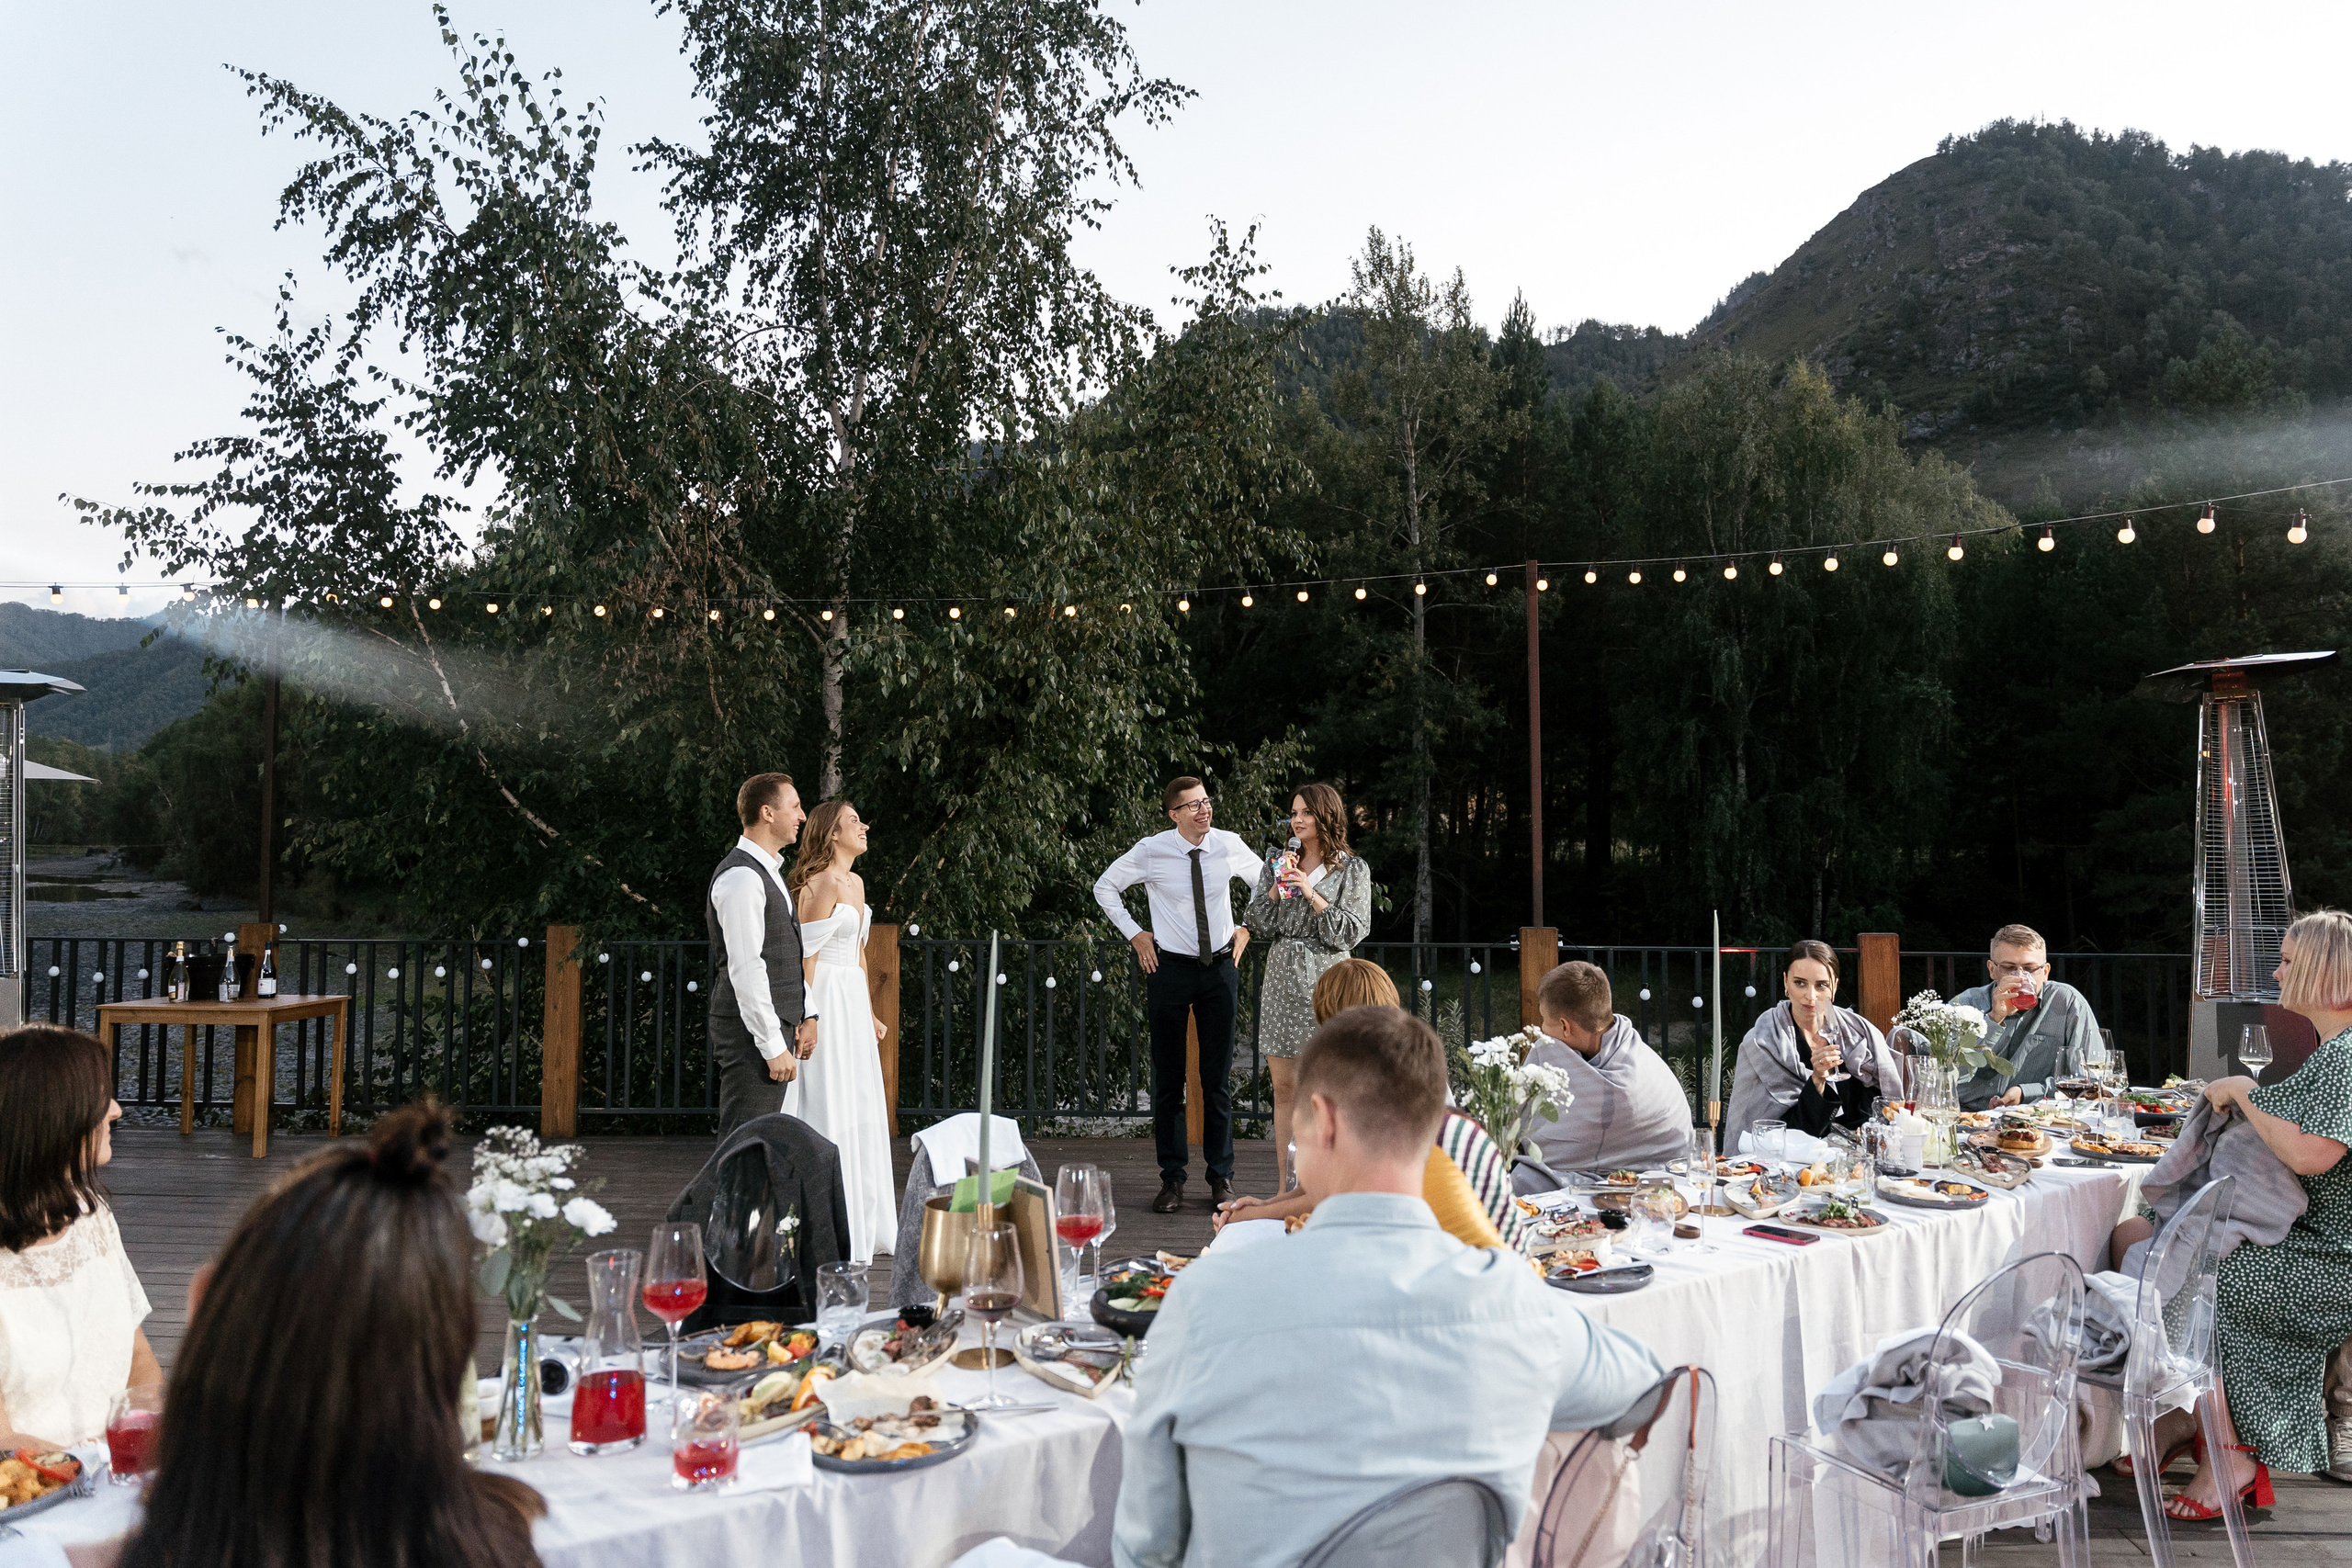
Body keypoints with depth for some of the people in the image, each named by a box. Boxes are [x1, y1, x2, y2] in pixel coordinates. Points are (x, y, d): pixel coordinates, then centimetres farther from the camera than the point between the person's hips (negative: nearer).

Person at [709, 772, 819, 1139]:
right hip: (751, 1036, -10)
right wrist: (773, 1046, -21)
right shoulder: (741, 877, -16)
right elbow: (746, 970, -21)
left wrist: (806, 1013, 15)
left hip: (775, 1025, 10)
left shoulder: (768, 871, 18)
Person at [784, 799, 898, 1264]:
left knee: (861, 1113, 12)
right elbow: (806, 955, -17)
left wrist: (869, 1012, 22)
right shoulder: (820, 884, -13)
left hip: (854, 1002, 9)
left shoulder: (855, 883, 15)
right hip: (826, 1001, -9)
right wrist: (807, 1018, -21)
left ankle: (863, 1223, 21)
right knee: (828, 1111, -5)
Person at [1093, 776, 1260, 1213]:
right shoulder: (1151, 851, -9)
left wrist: (1245, 929, 7)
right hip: (1170, 968, -1)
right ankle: (1172, 1179, 13)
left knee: (1218, 1078, 7)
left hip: (1220, 968, 2)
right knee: (1167, 1079, 3)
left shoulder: (1229, 846, -3)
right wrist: (1135, 935, 0)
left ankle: (1221, 1177, 17)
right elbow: (1105, 887, 6)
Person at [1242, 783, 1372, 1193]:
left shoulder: (1352, 869, 2)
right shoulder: (1278, 864, 13)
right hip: (1282, 979, 4)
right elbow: (1258, 927, 8)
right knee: (1284, 1087, 6)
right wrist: (1278, 886, -5)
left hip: (1325, 980, -4)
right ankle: (1285, 1187, 12)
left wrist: (1310, 892, -12)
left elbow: (1352, 932, -6)